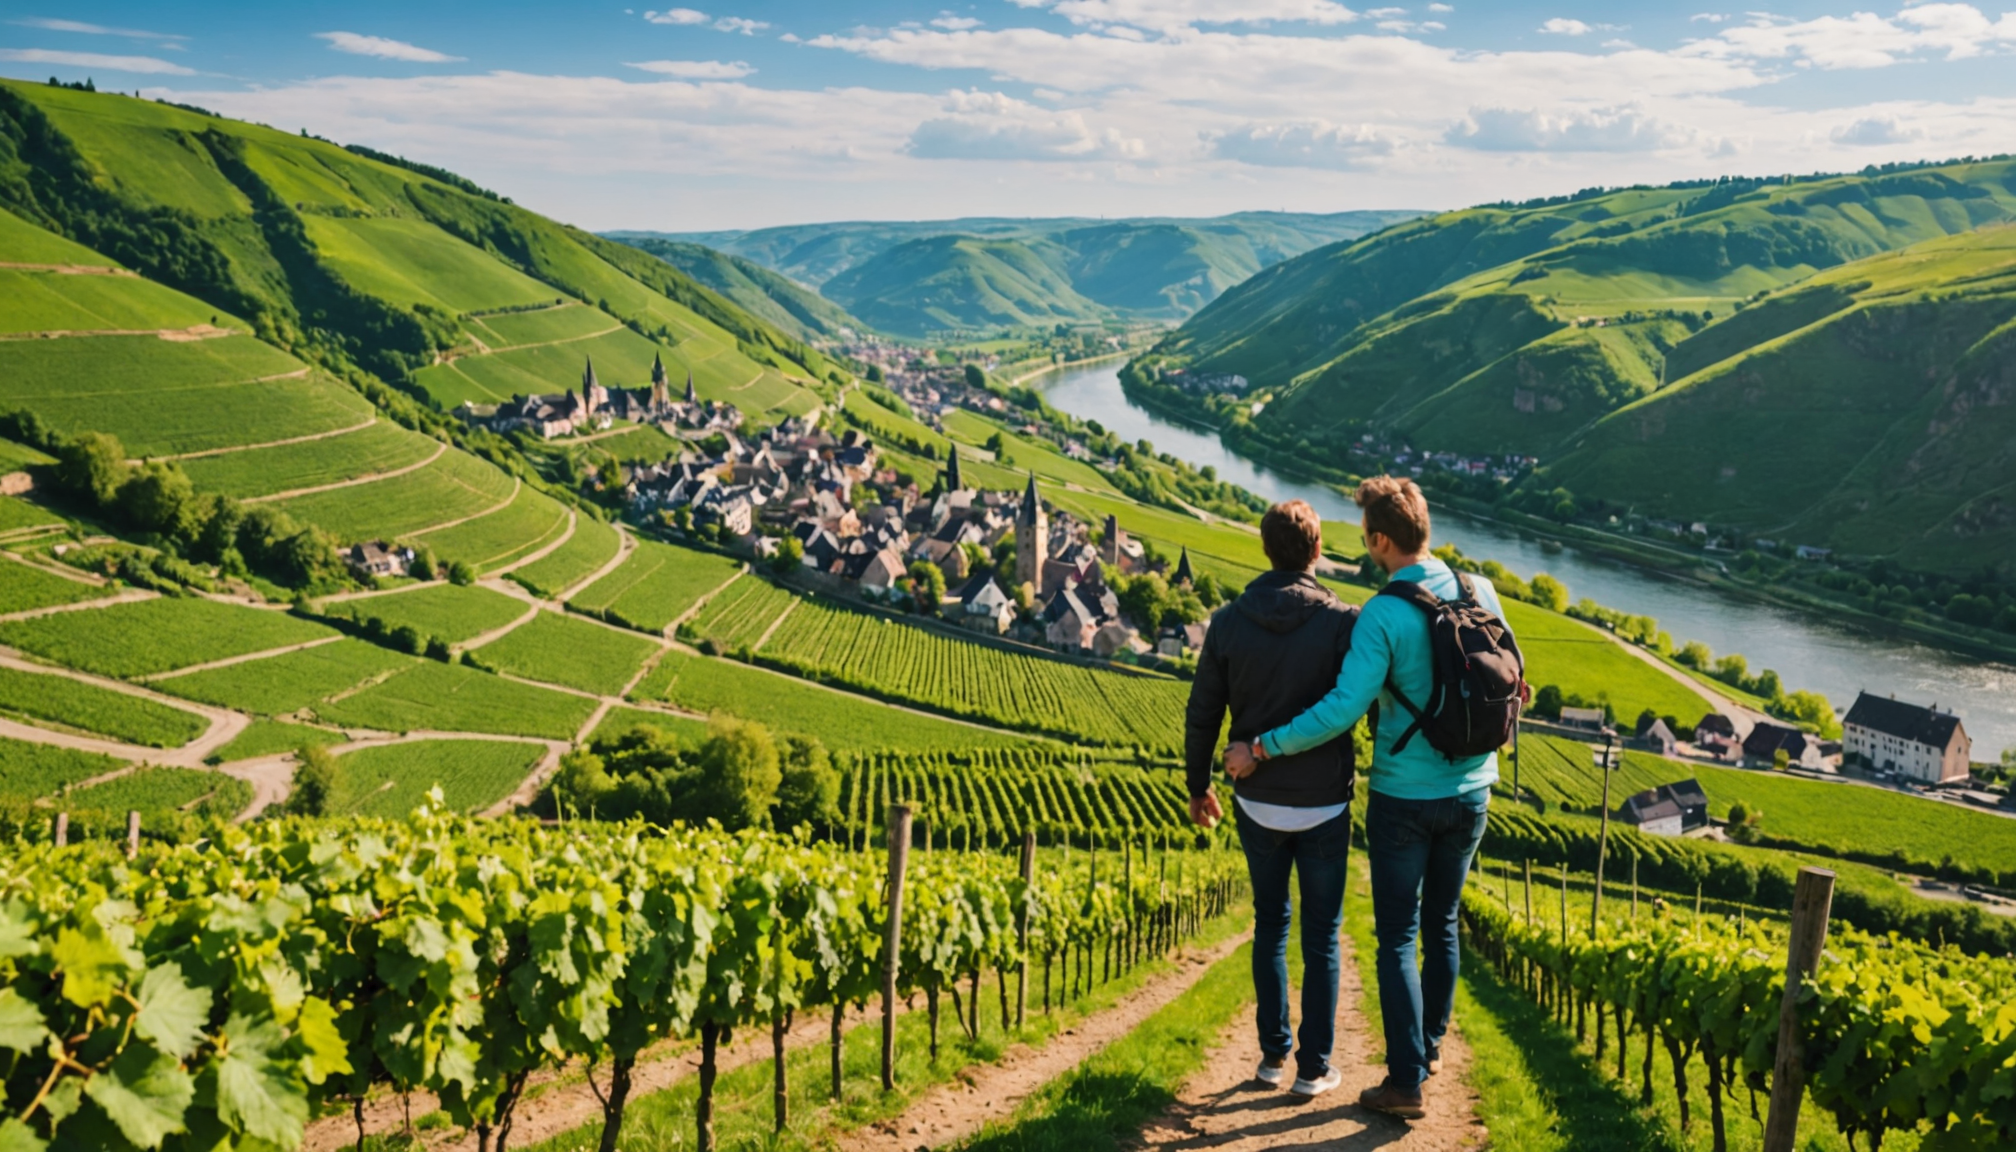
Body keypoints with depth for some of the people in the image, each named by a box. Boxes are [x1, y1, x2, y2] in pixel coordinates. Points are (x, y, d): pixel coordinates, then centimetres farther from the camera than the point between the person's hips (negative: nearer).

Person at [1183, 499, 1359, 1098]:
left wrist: (1198, 785, 12)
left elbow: (1202, 716, -1)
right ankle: (1314, 1066, 17)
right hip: (1323, 808, -2)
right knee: (1320, 937, 11)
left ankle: (1273, 1053, 24)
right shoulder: (1342, 622, -15)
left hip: (1257, 806, 2)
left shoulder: (1229, 622, -7)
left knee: (1270, 924, 19)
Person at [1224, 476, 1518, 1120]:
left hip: (1403, 798, -6)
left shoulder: (1383, 616, -20)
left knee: (1397, 938, 4)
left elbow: (1344, 709, -25)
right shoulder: (1480, 593, -3)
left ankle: (1407, 1080, 5)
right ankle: (1429, 1046, 36)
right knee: (1443, 926, 20)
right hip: (1471, 792, 6)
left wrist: (1261, 750, -17)